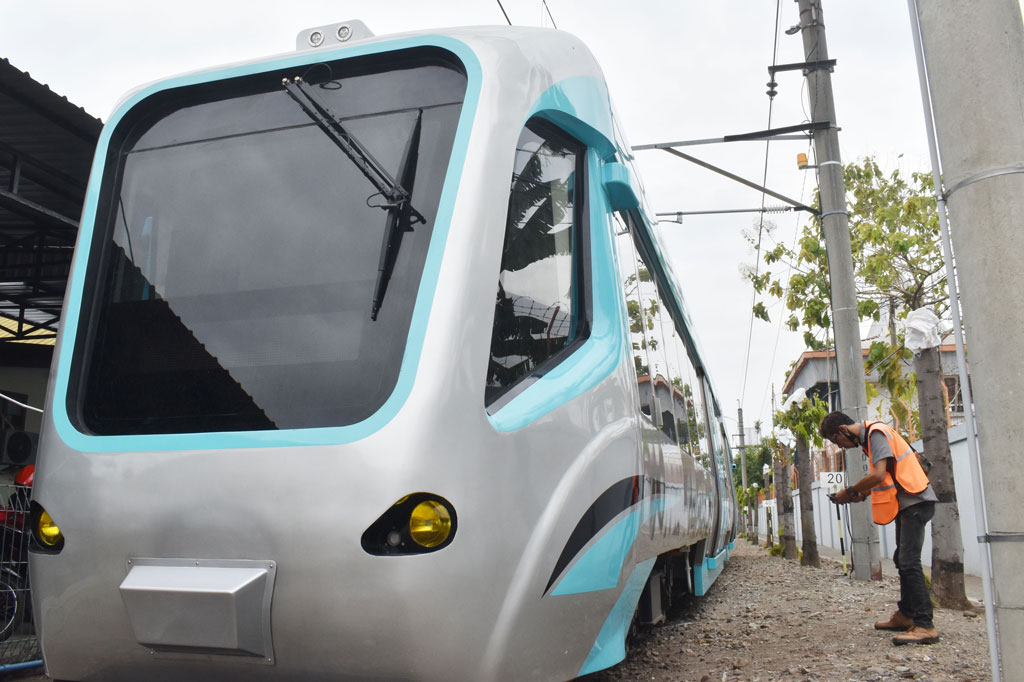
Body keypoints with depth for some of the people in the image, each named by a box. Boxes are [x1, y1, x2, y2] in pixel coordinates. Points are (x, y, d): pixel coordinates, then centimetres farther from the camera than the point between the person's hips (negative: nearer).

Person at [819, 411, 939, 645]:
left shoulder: (876, 433, -16)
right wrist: (864, 493, 7)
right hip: (906, 503, 11)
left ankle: (925, 626, -15)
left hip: (915, 502, -11)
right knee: (903, 559, 16)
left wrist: (849, 491, -15)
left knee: (909, 562, -15)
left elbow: (878, 475, -27)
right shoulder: (869, 436, 15)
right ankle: (905, 615, 27)